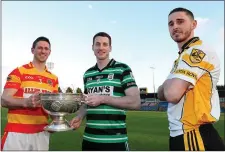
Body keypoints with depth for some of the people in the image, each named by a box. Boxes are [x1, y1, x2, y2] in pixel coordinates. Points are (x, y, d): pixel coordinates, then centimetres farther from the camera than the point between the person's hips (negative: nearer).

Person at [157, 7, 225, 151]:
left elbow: (172, 94, -26)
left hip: (193, 137, -9)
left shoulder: (198, 51, -16)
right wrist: (169, 86, -7)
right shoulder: (184, 56, 16)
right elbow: (162, 94, 14)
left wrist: (167, 83, -4)